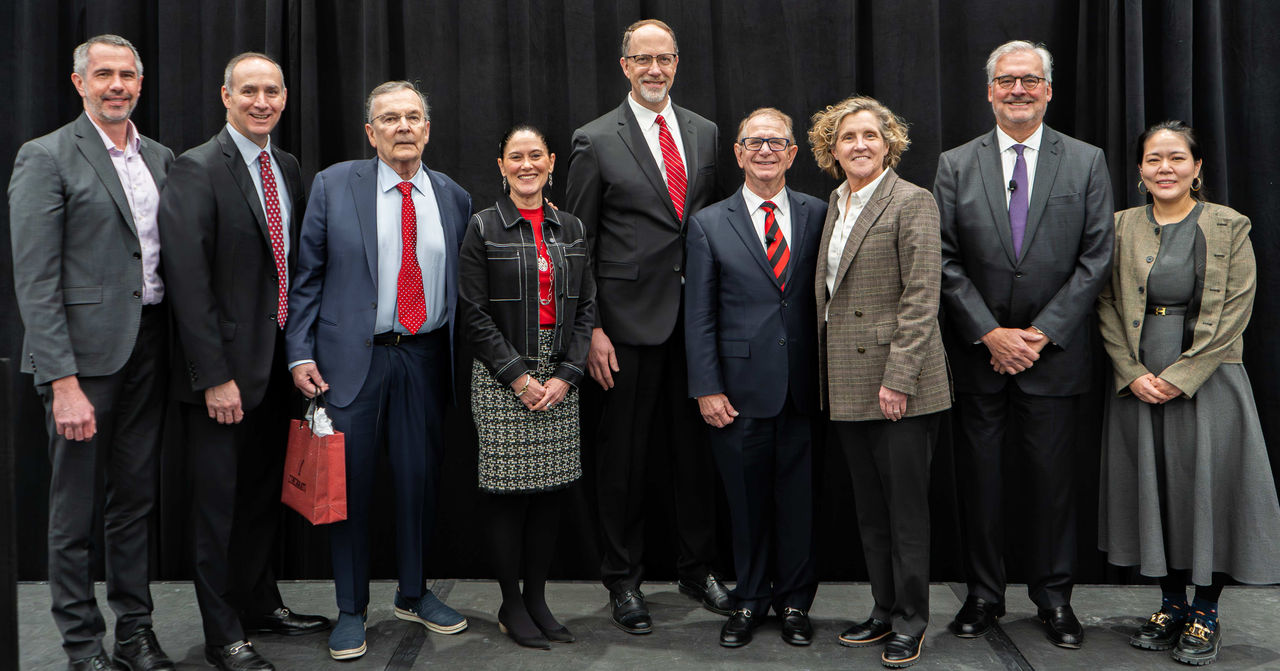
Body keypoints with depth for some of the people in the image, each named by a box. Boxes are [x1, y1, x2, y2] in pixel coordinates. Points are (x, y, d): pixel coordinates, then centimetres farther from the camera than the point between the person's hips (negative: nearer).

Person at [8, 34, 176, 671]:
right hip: (84, 350, -5)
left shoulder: (161, 158, 12)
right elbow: (35, 281, -11)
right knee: (74, 509, 5)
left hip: (148, 349, 6)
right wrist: (63, 381, -17)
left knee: (135, 500, 15)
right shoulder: (46, 157, -6)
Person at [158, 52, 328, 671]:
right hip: (223, 367, -7)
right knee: (219, 502, 5)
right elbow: (187, 279, -18)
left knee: (264, 492, 19)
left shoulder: (288, 168, 10)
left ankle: (261, 604, 36)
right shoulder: (197, 170, -13)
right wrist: (214, 376, -20)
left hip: (277, 361, 7)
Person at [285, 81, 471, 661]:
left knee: (419, 477, 9)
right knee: (350, 482, 3)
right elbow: (307, 274, 0)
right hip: (353, 356, -2)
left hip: (425, 357, 3)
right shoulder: (334, 185, 1)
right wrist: (301, 353, -6)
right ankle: (350, 609, 19)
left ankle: (414, 593, 29)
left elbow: (461, 286, 11)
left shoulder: (454, 198, 8)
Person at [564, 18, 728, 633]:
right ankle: (623, 580, 21)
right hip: (631, 321, -4)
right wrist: (590, 329, -9)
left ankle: (697, 568, 28)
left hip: (697, 319, 4)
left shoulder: (705, 134, 11)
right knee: (623, 455, 6)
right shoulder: (596, 141, -2)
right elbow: (578, 245, -3)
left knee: (696, 447, 12)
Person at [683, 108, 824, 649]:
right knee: (746, 498, 8)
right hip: (741, 388, -1)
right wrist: (706, 389, -5)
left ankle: (795, 601, 25)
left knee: (800, 496, 8)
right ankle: (750, 600, 26)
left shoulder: (817, 215, 6)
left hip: (804, 386, 1)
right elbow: (699, 316, 1)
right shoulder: (709, 224, 2)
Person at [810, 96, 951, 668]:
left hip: (898, 385, -7)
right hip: (847, 385, 7)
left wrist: (898, 378, -19)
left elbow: (921, 298, -14)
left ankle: (909, 621, 16)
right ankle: (884, 610, 27)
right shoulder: (834, 203, 14)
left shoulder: (912, 202, -8)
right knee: (869, 507, 14)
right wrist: (828, 375, 12)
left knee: (906, 505, 2)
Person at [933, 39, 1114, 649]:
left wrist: (1043, 333, -10)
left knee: (1053, 479, 7)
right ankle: (984, 594, 22)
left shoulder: (1087, 162, 4)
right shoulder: (955, 165, 4)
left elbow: (1096, 258, -1)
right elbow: (946, 261, -1)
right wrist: (990, 334, -10)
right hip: (977, 352, 1)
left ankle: (1054, 598, 22)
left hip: (1054, 353, 0)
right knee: (979, 479, 8)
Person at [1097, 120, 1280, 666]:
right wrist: (1133, 373, -7)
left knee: (1208, 488, 0)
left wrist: (1181, 375, -13)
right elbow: (1108, 306, 5)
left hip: (1206, 380, -3)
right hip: (1137, 382, 3)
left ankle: (1205, 613, 15)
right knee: (1151, 489, 7)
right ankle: (1171, 604, 22)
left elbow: (1235, 312, -6)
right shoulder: (1121, 227, 7)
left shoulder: (1229, 227, 0)